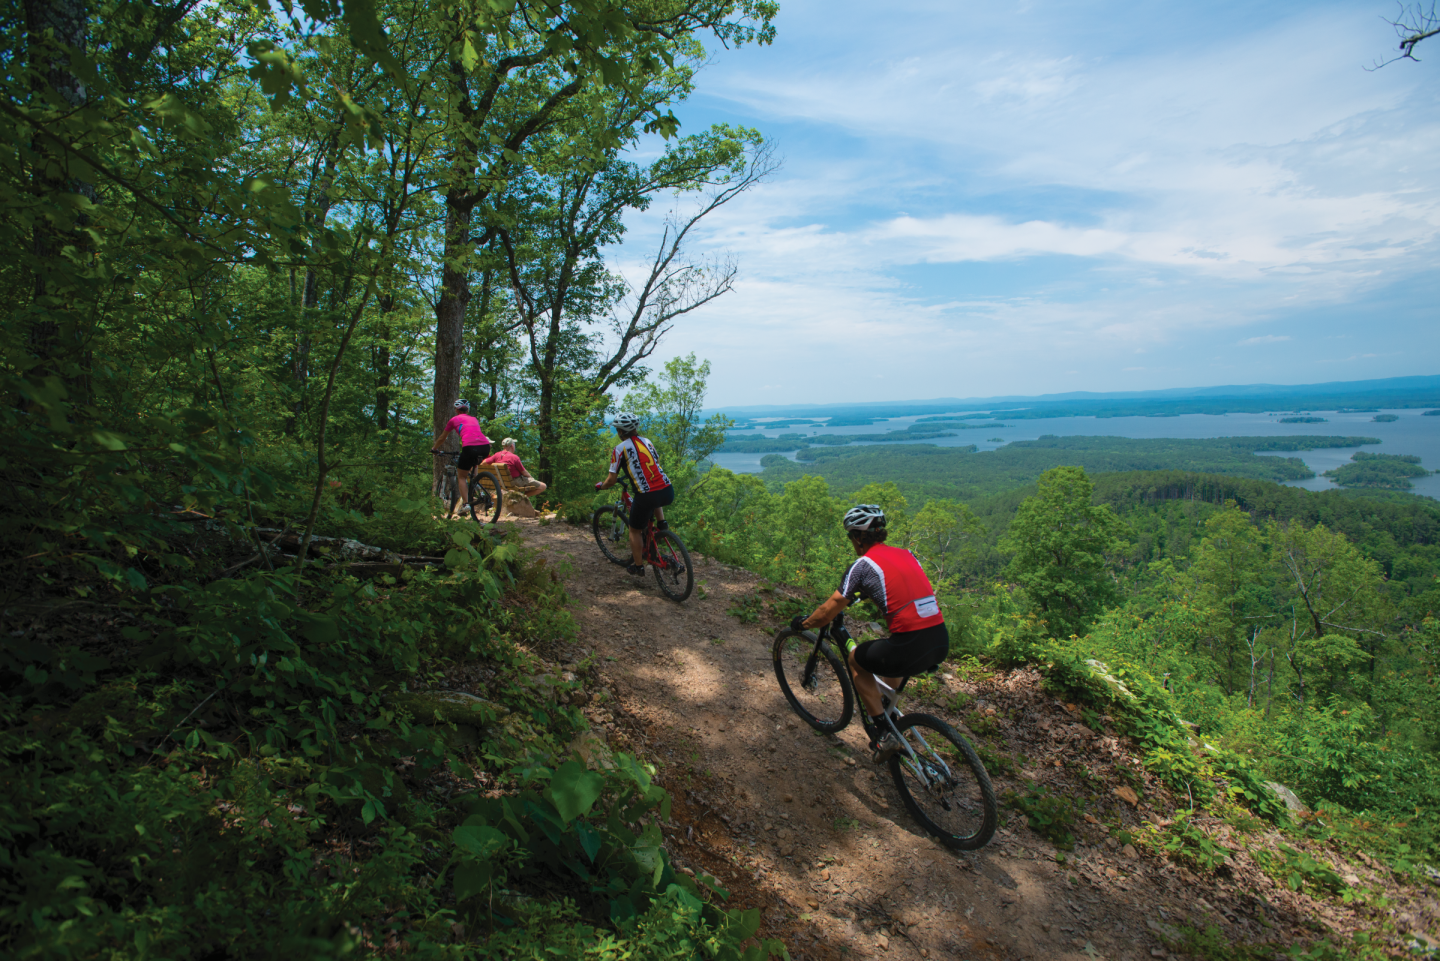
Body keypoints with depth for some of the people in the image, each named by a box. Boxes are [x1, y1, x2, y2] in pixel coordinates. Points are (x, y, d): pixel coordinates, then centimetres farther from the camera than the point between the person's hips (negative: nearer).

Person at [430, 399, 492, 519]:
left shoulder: (454, 420, 21)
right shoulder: (474, 419, 31)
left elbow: (442, 438, 32)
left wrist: (434, 448, 50)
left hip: (470, 447, -4)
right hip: (485, 446, 4)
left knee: (462, 476, 13)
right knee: (473, 465, 36)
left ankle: (466, 503, -1)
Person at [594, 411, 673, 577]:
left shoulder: (620, 449, 0)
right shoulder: (647, 441, 16)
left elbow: (612, 480, -1)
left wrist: (600, 486, 20)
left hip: (646, 496, -5)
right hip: (668, 493, 5)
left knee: (635, 530, 19)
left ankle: (638, 567, 26)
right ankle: (661, 523, 24)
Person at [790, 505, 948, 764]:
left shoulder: (863, 565, -3)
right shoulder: (906, 554, 16)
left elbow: (827, 613, 0)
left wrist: (803, 623, 19)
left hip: (911, 648, -7)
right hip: (941, 641, 7)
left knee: (855, 658, 20)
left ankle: (883, 733, 16)